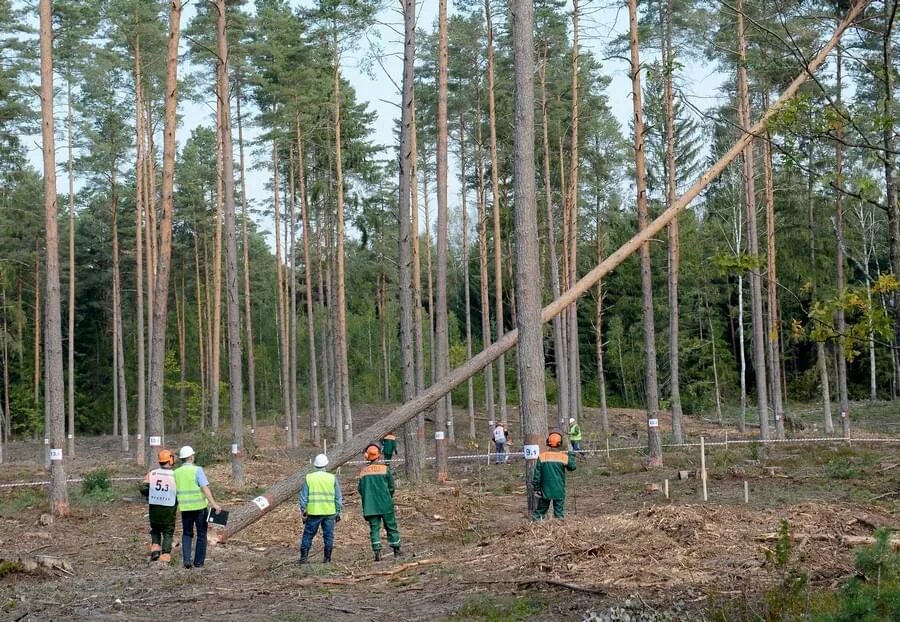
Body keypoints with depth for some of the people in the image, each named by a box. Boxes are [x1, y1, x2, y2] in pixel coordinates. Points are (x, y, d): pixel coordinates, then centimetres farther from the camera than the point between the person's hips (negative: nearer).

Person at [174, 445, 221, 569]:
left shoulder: (176, 473, 3)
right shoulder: (197, 470, -10)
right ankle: (198, 562, 12)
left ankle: (186, 560, 0)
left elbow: (174, 491, 8)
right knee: (201, 534, 11)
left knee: (187, 534, 16)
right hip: (200, 507, -3)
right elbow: (205, 488, -19)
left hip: (185, 508, 3)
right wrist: (214, 504, -23)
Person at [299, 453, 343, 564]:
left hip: (313, 512, 0)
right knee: (328, 535, 8)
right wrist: (338, 512, 11)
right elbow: (338, 497, 5)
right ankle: (327, 558, 8)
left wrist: (303, 511, 9)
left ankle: (303, 557, 5)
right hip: (329, 512, 0)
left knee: (308, 535, 7)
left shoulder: (309, 478, 1)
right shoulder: (332, 478, 3)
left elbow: (303, 497, 2)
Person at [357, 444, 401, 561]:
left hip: (370, 506, 1)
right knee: (391, 527, 10)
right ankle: (396, 551, 15)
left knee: (374, 528, 5)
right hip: (385, 504, -1)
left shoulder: (363, 472, 0)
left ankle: (377, 552, -4)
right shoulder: (384, 469, -5)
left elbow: (360, 489, 3)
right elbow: (391, 486, -1)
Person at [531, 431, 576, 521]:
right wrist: (572, 455, 23)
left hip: (545, 490, 1)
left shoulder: (542, 456, -8)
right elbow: (572, 467, 9)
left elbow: (537, 474, -4)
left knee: (540, 510, 12)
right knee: (559, 512, 6)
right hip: (559, 490, -1)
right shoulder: (564, 457, -9)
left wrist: (536, 488, 5)